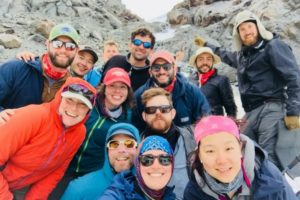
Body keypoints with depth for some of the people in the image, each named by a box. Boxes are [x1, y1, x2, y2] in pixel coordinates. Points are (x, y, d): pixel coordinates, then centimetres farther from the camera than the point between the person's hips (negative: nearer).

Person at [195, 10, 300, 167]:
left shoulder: (273, 46, -2)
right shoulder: (242, 54, 21)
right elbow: (226, 56, 45)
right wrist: (206, 45, 50)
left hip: (271, 109, -7)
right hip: (251, 113, 8)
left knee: (269, 158, -15)